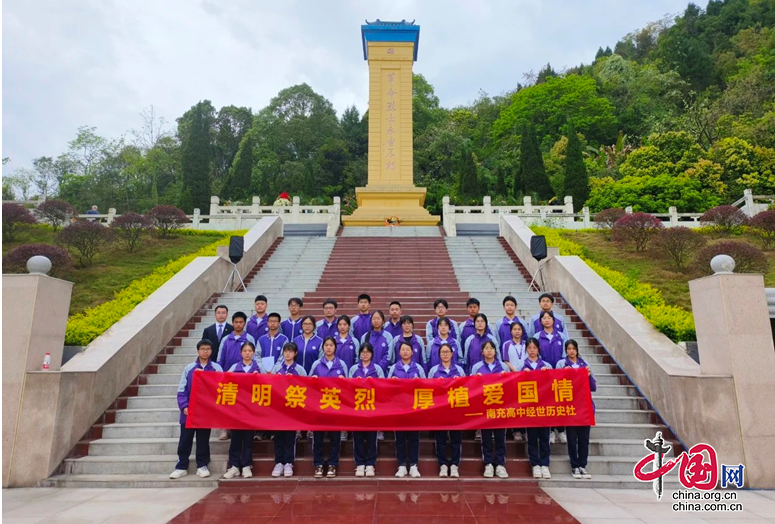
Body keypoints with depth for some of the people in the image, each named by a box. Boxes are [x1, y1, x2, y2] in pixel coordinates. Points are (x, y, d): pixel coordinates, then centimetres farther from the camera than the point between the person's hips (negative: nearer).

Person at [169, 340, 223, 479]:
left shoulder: (217, 368, 1)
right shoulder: (189, 368, 3)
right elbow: (181, 389, 2)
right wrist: (184, 406, -11)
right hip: (189, 410, 1)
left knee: (203, 440, 9)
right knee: (185, 440, 7)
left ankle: (202, 466, 20)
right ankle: (181, 467, 18)